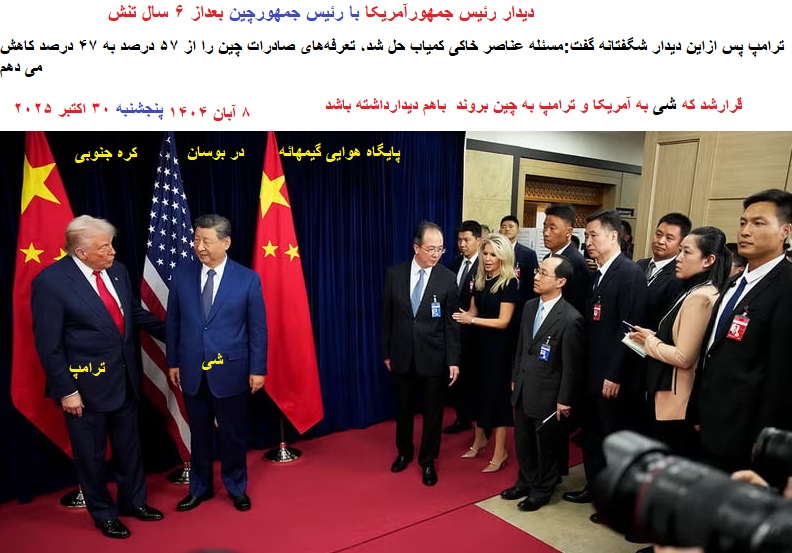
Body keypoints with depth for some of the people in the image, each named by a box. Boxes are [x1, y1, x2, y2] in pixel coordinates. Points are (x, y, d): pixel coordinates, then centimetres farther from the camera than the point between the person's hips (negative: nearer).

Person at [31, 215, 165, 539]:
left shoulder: (117, 271, -1)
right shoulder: (51, 281, -18)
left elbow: (136, 313, 13)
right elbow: (48, 345, -15)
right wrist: (66, 390, -14)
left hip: (125, 379, 6)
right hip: (86, 385, -5)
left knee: (129, 446, 20)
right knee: (91, 455, 14)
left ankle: (133, 501, 41)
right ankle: (103, 513, 36)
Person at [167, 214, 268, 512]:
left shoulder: (248, 279, -9)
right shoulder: (181, 274, -2)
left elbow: (258, 328, -6)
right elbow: (173, 321, 5)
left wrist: (257, 369, -6)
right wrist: (173, 362, 6)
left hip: (230, 371, -2)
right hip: (192, 370, 2)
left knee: (233, 434, 12)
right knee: (199, 433, 17)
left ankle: (236, 488, 33)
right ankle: (200, 488, 37)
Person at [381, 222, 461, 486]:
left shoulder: (448, 278, -8)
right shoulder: (395, 274, -4)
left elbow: (452, 323, -6)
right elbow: (387, 316, 2)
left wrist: (453, 361, -8)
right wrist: (386, 352, 4)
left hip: (433, 358, -1)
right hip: (402, 355, 2)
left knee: (432, 412, 11)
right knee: (403, 408, 18)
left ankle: (428, 461, 31)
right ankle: (404, 452, 41)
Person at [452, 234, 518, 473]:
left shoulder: (509, 283, -15)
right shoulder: (480, 279, 4)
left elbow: (503, 321, -19)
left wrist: (472, 320, -25)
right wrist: (461, 316, -11)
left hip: (499, 346, -6)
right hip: (480, 343, 6)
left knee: (496, 393, 2)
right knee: (479, 390, 16)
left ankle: (500, 452, 17)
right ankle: (479, 440, 35)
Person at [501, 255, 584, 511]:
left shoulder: (570, 319, -21)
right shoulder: (530, 306, 1)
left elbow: (572, 365, -15)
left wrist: (564, 400, -11)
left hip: (547, 395, -6)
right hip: (523, 390, 7)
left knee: (546, 446, 14)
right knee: (522, 442, 20)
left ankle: (542, 490, 35)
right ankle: (526, 482, 41)